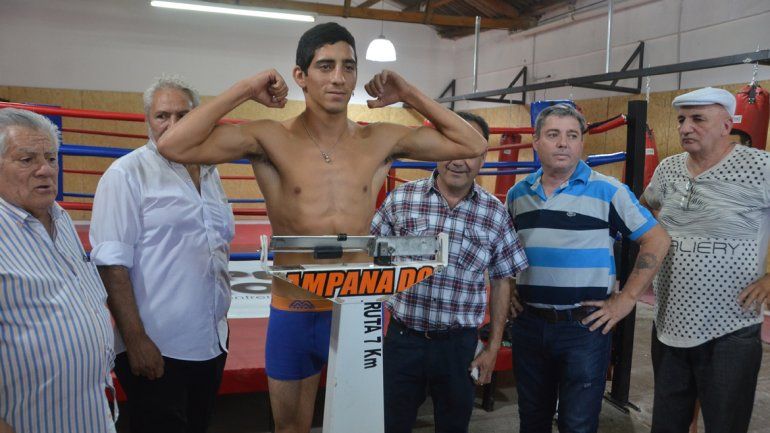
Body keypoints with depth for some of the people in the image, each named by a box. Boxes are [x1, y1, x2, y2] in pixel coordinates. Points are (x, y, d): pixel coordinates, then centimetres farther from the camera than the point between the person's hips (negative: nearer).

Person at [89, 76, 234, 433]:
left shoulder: (210, 173, 12)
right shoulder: (127, 173, -8)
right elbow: (112, 264, -14)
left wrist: (221, 318, 15)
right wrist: (135, 339, -19)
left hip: (212, 344, 7)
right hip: (155, 350, -6)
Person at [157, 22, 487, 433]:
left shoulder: (381, 141, -2)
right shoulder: (271, 139, -10)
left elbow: (473, 145, 4)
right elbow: (173, 146, -19)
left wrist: (410, 96, -2)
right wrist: (245, 90, -17)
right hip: (294, 315, -2)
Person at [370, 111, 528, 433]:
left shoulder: (495, 214, -2)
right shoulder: (401, 199, -4)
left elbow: (501, 281, 5)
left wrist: (493, 348, 5)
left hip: (459, 345, 1)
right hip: (402, 338, 0)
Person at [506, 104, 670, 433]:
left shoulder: (608, 191, -7)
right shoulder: (517, 194, 7)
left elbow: (657, 240, -6)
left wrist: (626, 299, -9)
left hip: (586, 326, -4)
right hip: (528, 324, 4)